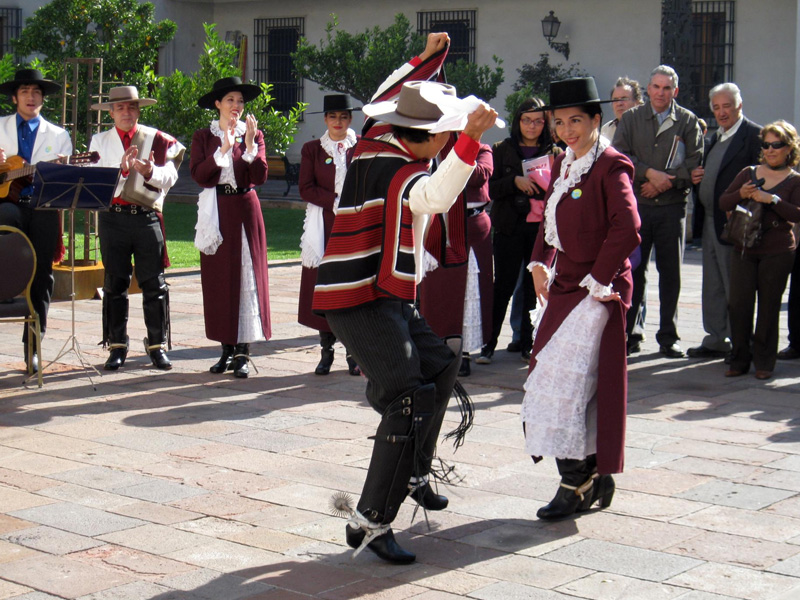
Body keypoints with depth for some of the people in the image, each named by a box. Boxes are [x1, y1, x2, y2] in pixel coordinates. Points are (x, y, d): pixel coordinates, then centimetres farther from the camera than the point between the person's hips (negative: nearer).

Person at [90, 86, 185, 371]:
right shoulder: (100, 141, 10)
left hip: (147, 217, -1)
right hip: (112, 217, 1)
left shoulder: (157, 139, 8)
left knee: (154, 283, -1)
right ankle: (117, 346, 12)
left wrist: (150, 171, -22)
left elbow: (169, 177, -1)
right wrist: (122, 168, -19)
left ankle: (158, 345, 8)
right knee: (115, 282, 5)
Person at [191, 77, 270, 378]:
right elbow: (198, 174, -8)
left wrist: (249, 144, -16)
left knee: (248, 276, -4)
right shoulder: (203, 136, 6)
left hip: (245, 210, -1)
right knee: (218, 279, 3)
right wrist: (223, 149, -17)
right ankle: (227, 348, 12)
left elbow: (260, 177, -5)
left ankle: (243, 351, -1)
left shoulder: (253, 134, 6)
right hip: (216, 213, 1)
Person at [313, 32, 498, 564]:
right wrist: (469, 140, -51)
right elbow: (434, 195, -41)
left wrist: (431, 58, 34)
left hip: (386, 299, 11)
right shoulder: (401, 171, -18)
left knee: (440, 366, 21)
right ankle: (370, 523, -17)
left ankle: (413, 474, 33)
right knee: (409, 400, -18)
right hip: (362, 300, -11)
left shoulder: (375, 142, 9)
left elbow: (383, 100, 31)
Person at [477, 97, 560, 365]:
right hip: (510, 228, -1)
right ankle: (488, 344, 6)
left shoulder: (555, 153, 8)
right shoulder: (502, 150, 7)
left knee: (536, 287, 3)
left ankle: (528, 343, 13)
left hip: (542, 227, 1)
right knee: (503, 285, -1)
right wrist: (515, 181, -16)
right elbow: (490, 189, 1)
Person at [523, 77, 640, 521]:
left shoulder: (611, 167, -12)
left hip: (599, 290, -9)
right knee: (550, 380, 10)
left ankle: (577, 483, -2)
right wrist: (541, 263, 9)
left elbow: (627, 229, -21)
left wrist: (598, 280, -18)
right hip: (566, 286, 9)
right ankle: (595, 478, 21)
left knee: (567, 381, -12)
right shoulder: (562, 165, 13)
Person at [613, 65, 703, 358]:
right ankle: (630, 333, 10)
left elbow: (694, 162, 0)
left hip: (672, 206, 0)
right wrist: (649, 173, -14)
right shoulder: (631, 118, 8)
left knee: (671, 273, 3)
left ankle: (668, 337, 11)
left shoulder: (687, 121, 7)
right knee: (633, 270, 1)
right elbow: (620, 155, -1)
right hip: (637, 205, 0)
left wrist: (666, 181, -12)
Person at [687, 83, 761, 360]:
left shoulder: (754, 135, -10)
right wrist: (695, 178, 2)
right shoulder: (714, 139, 17)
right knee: (713, 288, 14)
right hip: (709, 222, 9)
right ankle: (716, 341, 22)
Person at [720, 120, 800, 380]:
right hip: (744, 249, 3)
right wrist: (740, 194, -11)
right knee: (738, 303, -2)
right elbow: (723, 203, 9)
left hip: (778, 252, -3)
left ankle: (764, 362, 12)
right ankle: (739, 359, 10)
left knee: (768, 306, 2)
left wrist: (772, 199, -22)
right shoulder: (748, 173, 11)